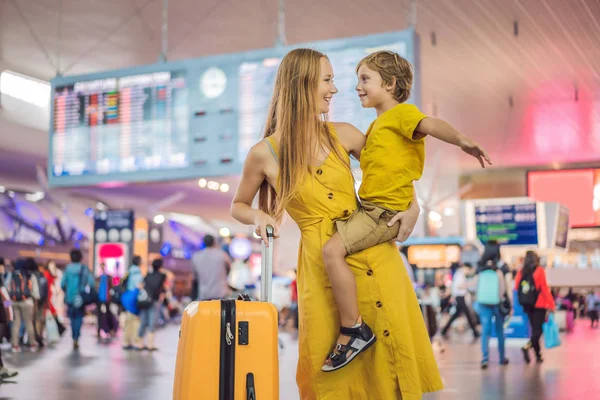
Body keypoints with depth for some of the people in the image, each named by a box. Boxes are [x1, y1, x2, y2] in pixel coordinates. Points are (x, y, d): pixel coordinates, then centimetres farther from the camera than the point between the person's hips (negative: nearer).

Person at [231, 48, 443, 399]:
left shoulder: (343, 135, 2)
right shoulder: (265, 154, -4)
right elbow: (238, 206, 11)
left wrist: (412, 206, 1)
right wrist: (259, 216, -10)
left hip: (374, 255, 2)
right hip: (323, 268, -2)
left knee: (391, 356, 8)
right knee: (332, 371, 5)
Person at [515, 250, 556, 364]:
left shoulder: (521, 272, 3)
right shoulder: (539, 271, -9)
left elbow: (516, 288, 2)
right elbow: (544, 288, -11)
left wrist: (523, 303, 10)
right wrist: (551, 304, -6)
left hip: (527, 305, 5)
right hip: (539, 305, -5)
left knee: (534, 329, 15)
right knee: (538, 330, -3)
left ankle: (538, 356, 14)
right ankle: (527, 347, -28)